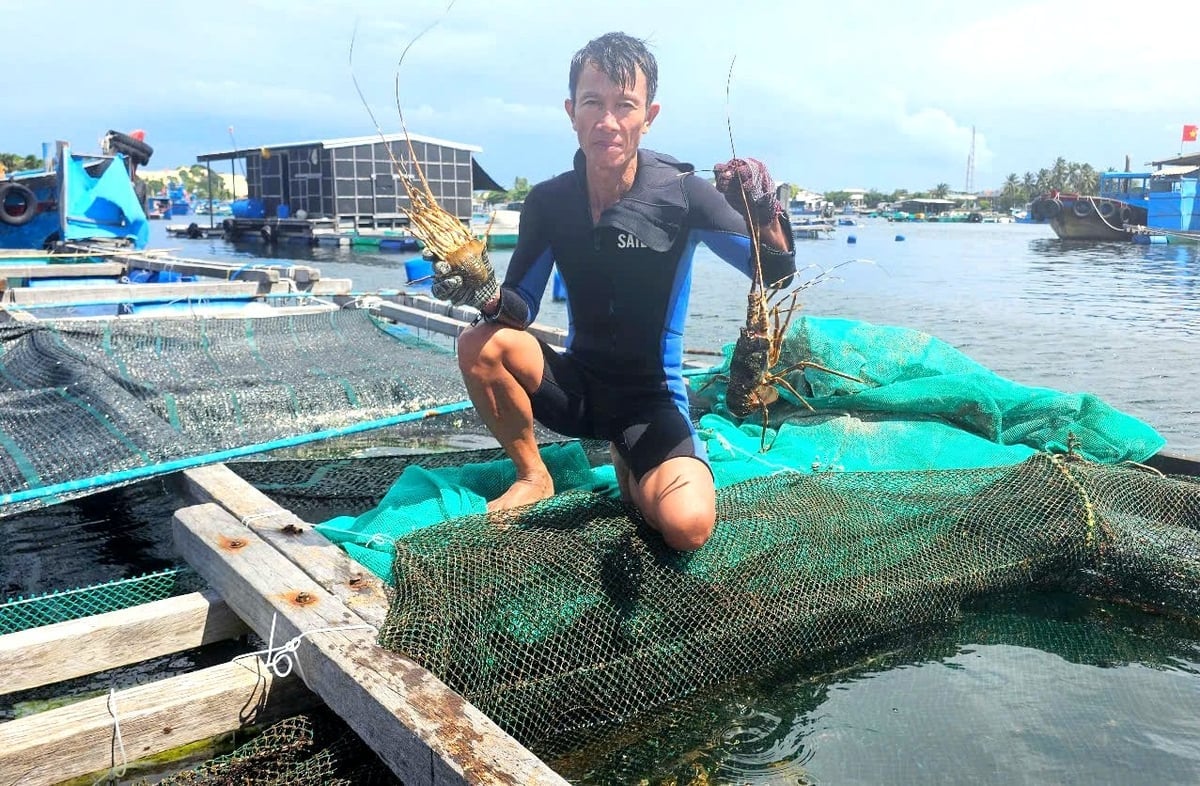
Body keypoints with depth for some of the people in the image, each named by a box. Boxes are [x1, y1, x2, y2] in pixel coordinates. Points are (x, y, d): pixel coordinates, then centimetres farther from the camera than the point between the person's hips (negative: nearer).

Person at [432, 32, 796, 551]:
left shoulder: (681, 194, -14)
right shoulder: (549, 201, -6)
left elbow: (776, 275, -13)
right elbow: (521, 308, -3)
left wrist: (764, 214, -35)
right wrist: (483, 294, -26)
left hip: (652, 398, -2)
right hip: (576, 387, 3)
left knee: (688, 526, -28)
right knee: (481, 346, -25)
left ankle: (633, 471, 10)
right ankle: (534, 477, 0)